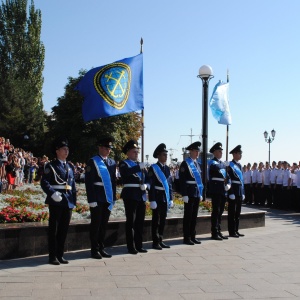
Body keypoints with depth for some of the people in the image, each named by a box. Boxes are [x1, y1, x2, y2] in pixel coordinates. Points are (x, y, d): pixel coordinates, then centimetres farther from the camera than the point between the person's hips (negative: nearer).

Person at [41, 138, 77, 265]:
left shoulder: (70, 166, 14)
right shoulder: (51, 166, -3)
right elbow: (44, 183, -10)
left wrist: (73, 201, 11)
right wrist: (52, 194, -23)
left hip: (68, 202, 6)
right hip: (56, 201, -6)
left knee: (64, 229, 9)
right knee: (54, 229, 1)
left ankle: (60, 255, 18)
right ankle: (53, 256, 7)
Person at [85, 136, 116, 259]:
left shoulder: (112, 162, 13)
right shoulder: (92, 162, -5)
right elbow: (89, 182, -10)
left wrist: (113, 197, 10)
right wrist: (92, 200, -15)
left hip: (108, 198, 6)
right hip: (97, 199, -6)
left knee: (104, 224, 11)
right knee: (96, 224, 1)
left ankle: (101, 248, 19)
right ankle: (94, 250, 8)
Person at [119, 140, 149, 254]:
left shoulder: (141, 165, 19)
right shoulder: (123, 163, -1)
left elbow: (148, 179, 17)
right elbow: (126, 172, -24)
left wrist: (145, 185, -4)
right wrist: (138, 167, -33)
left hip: (142, 195, 6)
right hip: (130, 195, -6)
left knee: (140, 221, 9)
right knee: (130, 221, -4)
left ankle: (139, 245, 18)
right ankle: (131, 247, 1)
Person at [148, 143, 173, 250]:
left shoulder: (167, 169, 13)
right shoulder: (153, 168, -7)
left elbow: (170, 184, 14)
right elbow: (151, 185, -11)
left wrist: (171, 199, 10)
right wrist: (152, 200, -16)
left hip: (165, 198, 6)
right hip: (157, 197, -6)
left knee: (163, 220, 10)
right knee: (156, 220, 0)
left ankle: (160, 241, 19)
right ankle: (155, 242, 6)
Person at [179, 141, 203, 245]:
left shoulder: (197, 164, 16)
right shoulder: (185, 164, -8)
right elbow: (182, 181, -13)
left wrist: (200, 193, 16)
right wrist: (184, 195, -18)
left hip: (197, 194, 7)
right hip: (189, 194, -7)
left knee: (194, 216, 11)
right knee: (188, 216, -2)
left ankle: (193, 236, 18)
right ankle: (186, 238, 4)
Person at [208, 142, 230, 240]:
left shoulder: (223, 163, 19)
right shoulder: (212, 162, -6)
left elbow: (227, 175, 20)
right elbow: (216, 168, -29)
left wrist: (228, 184, 2)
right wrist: (225, 165, -12)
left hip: (223, 190, 8)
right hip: (216, 190, -8)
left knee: (220, 211, 11)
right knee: (216, 211, -7)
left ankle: (218, 232, 18)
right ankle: (214, 233, -3)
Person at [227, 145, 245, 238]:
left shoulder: (239, 165, 16)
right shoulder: (230, 165, -10)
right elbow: (228, 180, -14)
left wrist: (243, 193, 15)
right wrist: (231, 193, -18)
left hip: (239, 191, 8)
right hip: (233, 191, -8)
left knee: (238, 212, 11)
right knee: (232, 212, -3)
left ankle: (236, 230, 18)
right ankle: (231, 232, 1)